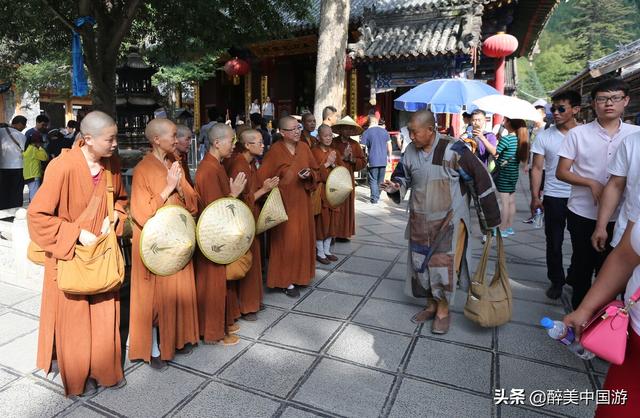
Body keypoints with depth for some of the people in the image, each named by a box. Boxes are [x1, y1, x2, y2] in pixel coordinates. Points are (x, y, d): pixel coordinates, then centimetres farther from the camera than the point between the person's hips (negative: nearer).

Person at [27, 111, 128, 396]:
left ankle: (104, 368, 33)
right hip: (70, 254, -4)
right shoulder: (62, 167, -23)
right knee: (74, 317, 13)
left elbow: (120, 198, 11)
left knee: (105, 313, 13)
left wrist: (113, 218, -7)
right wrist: (78, 234, -21)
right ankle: (77, 375, 34)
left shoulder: (111, 163, -5)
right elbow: (37, 215, -17)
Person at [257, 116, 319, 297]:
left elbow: (315, 170, 10)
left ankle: (300, 274, 30)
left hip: (302, 202, 6)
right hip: (284, 202, -5)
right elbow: (262, 178, -11)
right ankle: (286, 281, 12)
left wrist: (308, 175, -10)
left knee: (302, 238, 13)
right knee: (287, 241, -1)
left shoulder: (304, 148, 4)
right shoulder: (275, 151, -12)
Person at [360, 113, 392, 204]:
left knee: (373, 180, 2)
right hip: (383, 160, 4)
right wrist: (389, 156, 18)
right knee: (380, 180, 15)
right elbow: (389, 145, 8)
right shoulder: (384, 131, 4)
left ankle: (374, 198, -3)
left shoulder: (366, 133, -6)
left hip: (373, 161, -4)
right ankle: (378, 196, 25)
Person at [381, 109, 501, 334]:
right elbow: (402, 176, 14)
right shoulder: (411, 151, -2)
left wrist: (490, 219, -9)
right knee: (421, 262, 12)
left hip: (449, 220, -5)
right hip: (420, 221, 5)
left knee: (444, 264, -1)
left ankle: (443, 310, 21)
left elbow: (480, 179, -13)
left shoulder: (453, 150, -19)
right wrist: (394, 187, -11)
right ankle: (431, 304, 32)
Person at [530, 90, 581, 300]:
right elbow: (537, 168, 1)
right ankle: (556, 281, 25)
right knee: (554, 243, 9)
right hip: (554, 198, 0)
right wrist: (535, 197, -5)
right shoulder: (544, 136, 0)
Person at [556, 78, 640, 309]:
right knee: (583, 264, 11)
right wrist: (591, 183, -17)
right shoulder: (578, 133, -3)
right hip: (582, 214, -1)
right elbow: (561, 172, -3)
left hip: (619, 216, 2)